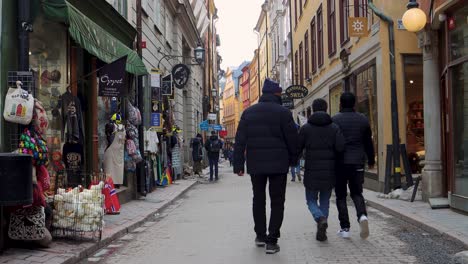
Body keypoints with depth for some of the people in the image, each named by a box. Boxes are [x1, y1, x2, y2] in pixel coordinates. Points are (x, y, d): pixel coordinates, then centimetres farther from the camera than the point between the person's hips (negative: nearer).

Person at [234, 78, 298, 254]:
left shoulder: (248, 112, 4)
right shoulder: (283, 112, -7)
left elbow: (240, 141, 1)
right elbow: (293, 139, -6)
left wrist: (238, 165, 4)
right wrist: (293, 159, 9)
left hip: (255, 165, 3)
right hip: (278, 164, -3)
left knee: (258, 199, 18)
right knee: (277, 202, 5)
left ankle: (260, 235, 25)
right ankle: (272, 241, 1)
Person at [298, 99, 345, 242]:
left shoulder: (306, 128, -3)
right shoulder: (334, 127, 0)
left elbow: (297, 148, -4)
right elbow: (340, 147, -12)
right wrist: (333, 159, 8)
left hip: (312, 172, -1)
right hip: (329, 171, 2)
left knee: (311, 200, 13)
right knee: (325, 201, 15)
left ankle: (320, 218, -16)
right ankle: (321, 232, 10)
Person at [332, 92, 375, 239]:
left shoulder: (335, 120, -6)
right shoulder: (363, 120, 6)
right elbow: (368, 143, 13)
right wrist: (371, 161, 24)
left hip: (340, 163, -3)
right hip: (357, 163, 3)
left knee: (341, 196, 8)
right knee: (357, 193, 14)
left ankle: (345, 228, 5)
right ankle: (362, 215, -13)